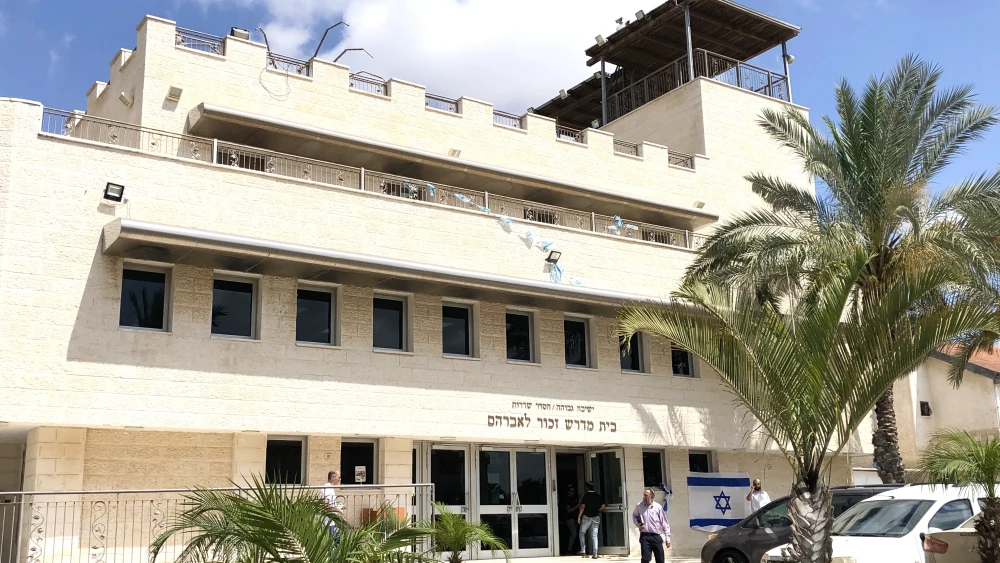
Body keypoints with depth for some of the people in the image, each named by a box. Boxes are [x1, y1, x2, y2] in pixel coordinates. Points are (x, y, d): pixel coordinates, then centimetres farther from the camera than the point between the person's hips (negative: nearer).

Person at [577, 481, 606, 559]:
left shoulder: (586, 495, -7)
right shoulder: (598, 496, 6)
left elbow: (582, 506, -13)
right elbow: (603, 506, 1)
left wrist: (579, 517, -8)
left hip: (587, 517, -4)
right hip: (596, 517, 4)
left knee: (582, 533, 15)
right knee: (594, 535, 4)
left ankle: (583, 550, 7)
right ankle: (595, 554, -1)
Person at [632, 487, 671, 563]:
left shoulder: (658, 507, -2)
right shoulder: (639, 506, 0)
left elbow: (665, 523, 3)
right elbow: (634, 516, 21)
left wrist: (667, 538, 0)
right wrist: (637, 524, -1)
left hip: (656, 537, 1)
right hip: (644, 536, -1)